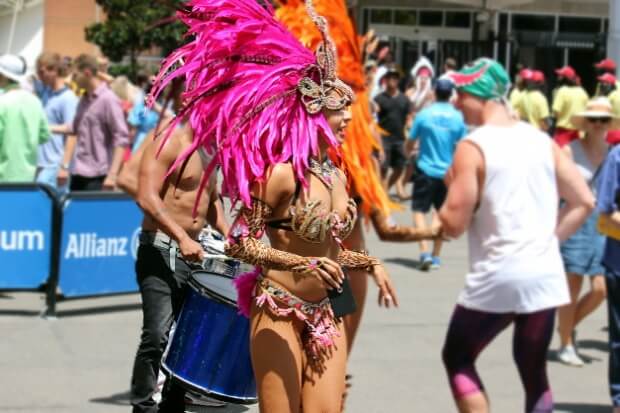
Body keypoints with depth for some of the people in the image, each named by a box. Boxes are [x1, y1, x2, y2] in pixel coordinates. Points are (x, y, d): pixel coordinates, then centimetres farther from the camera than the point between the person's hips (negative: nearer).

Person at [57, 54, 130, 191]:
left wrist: (112, 174, -20)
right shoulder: (83, 101, 14)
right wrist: (64, 166, 15)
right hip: (78, 174, 7)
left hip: (98, 177, -7)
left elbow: (121, 139, -14)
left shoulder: (108, 99, -10)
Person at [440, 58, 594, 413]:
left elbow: (454, 224, -10)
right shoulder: (541, 140, 8)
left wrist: (452, 187, 7)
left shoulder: (473, 146, -9)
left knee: (458, 360, 14)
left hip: (497, 278, -5)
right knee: (534, 372, 16)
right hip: (545, 275, 5)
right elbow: (584, 202, 8)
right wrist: (549, 239, 12)